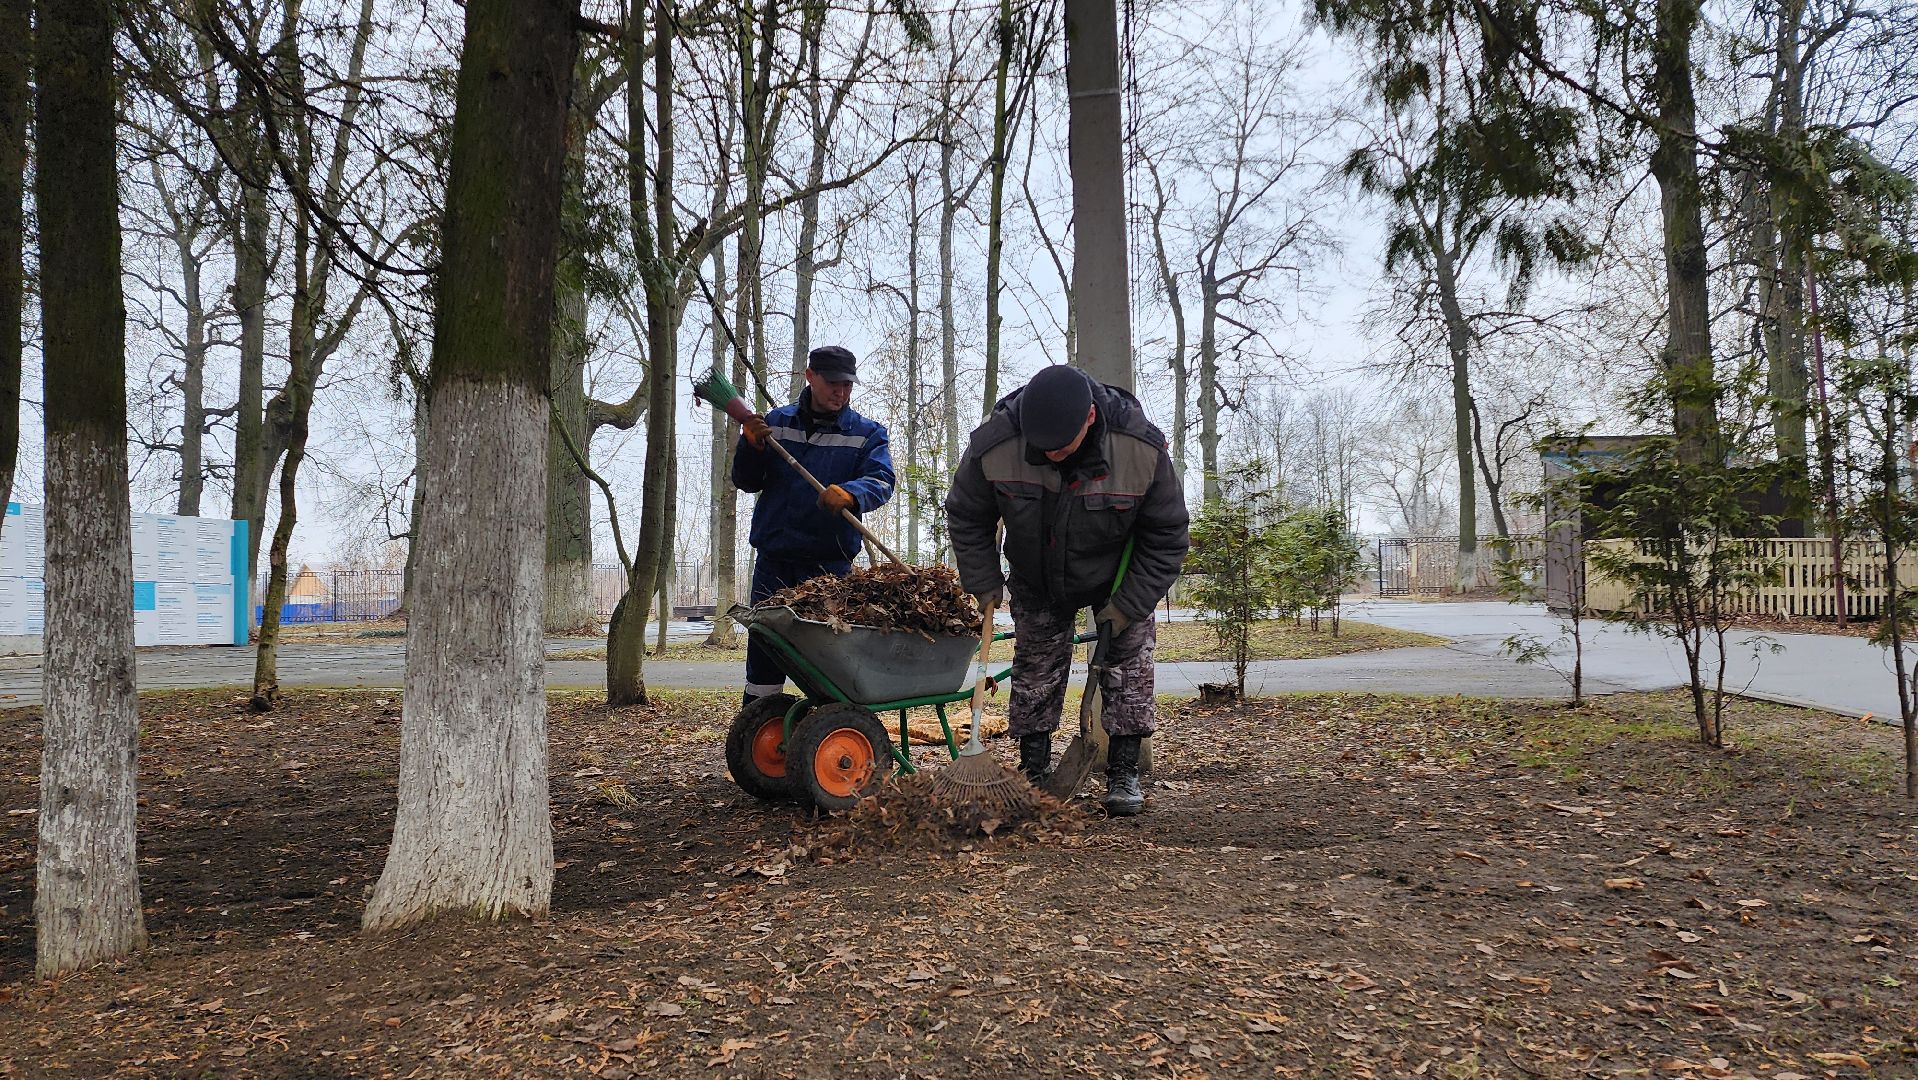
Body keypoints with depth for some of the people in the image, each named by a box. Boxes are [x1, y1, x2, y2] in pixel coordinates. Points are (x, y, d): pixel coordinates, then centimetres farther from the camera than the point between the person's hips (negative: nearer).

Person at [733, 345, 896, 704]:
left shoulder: (867, 433, 4)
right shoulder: (777, 422, 10)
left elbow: (882, 481, -13)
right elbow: (746, 482, 10)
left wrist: (850, 494, -34)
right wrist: (751, 447, -11)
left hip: (830, 563, -2)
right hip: (774, 557, 2)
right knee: (763, 646, 6)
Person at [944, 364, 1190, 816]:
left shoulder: (1143, 449, -34)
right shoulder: (992, 446, -32)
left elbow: (1167, 537, -19)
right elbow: (967, 521, -12)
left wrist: (1128, 606, -20)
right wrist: (984, 587, -13)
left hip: (1117, 582, -1)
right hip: (1037, 586, 1)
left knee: (1128, 670, -2)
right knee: (1034, 675, 4)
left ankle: (1123, 776, 9)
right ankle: (1033, 774, 16)